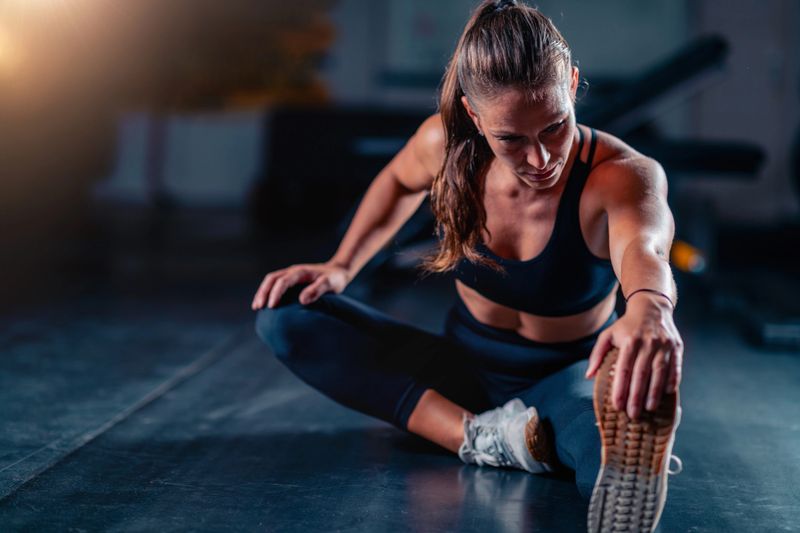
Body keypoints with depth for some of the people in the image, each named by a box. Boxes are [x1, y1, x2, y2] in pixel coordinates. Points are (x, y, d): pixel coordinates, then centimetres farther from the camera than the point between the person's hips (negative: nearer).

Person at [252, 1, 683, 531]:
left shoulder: (623, 174, -26)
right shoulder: (446, 144, -15)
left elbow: (643, 246, -52)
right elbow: (399, 181, 11)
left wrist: (650, 307, -75)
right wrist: (341, 266, -1)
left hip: (566, 378, -4)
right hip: (466, 366, 5)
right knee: (284, 311, -16)